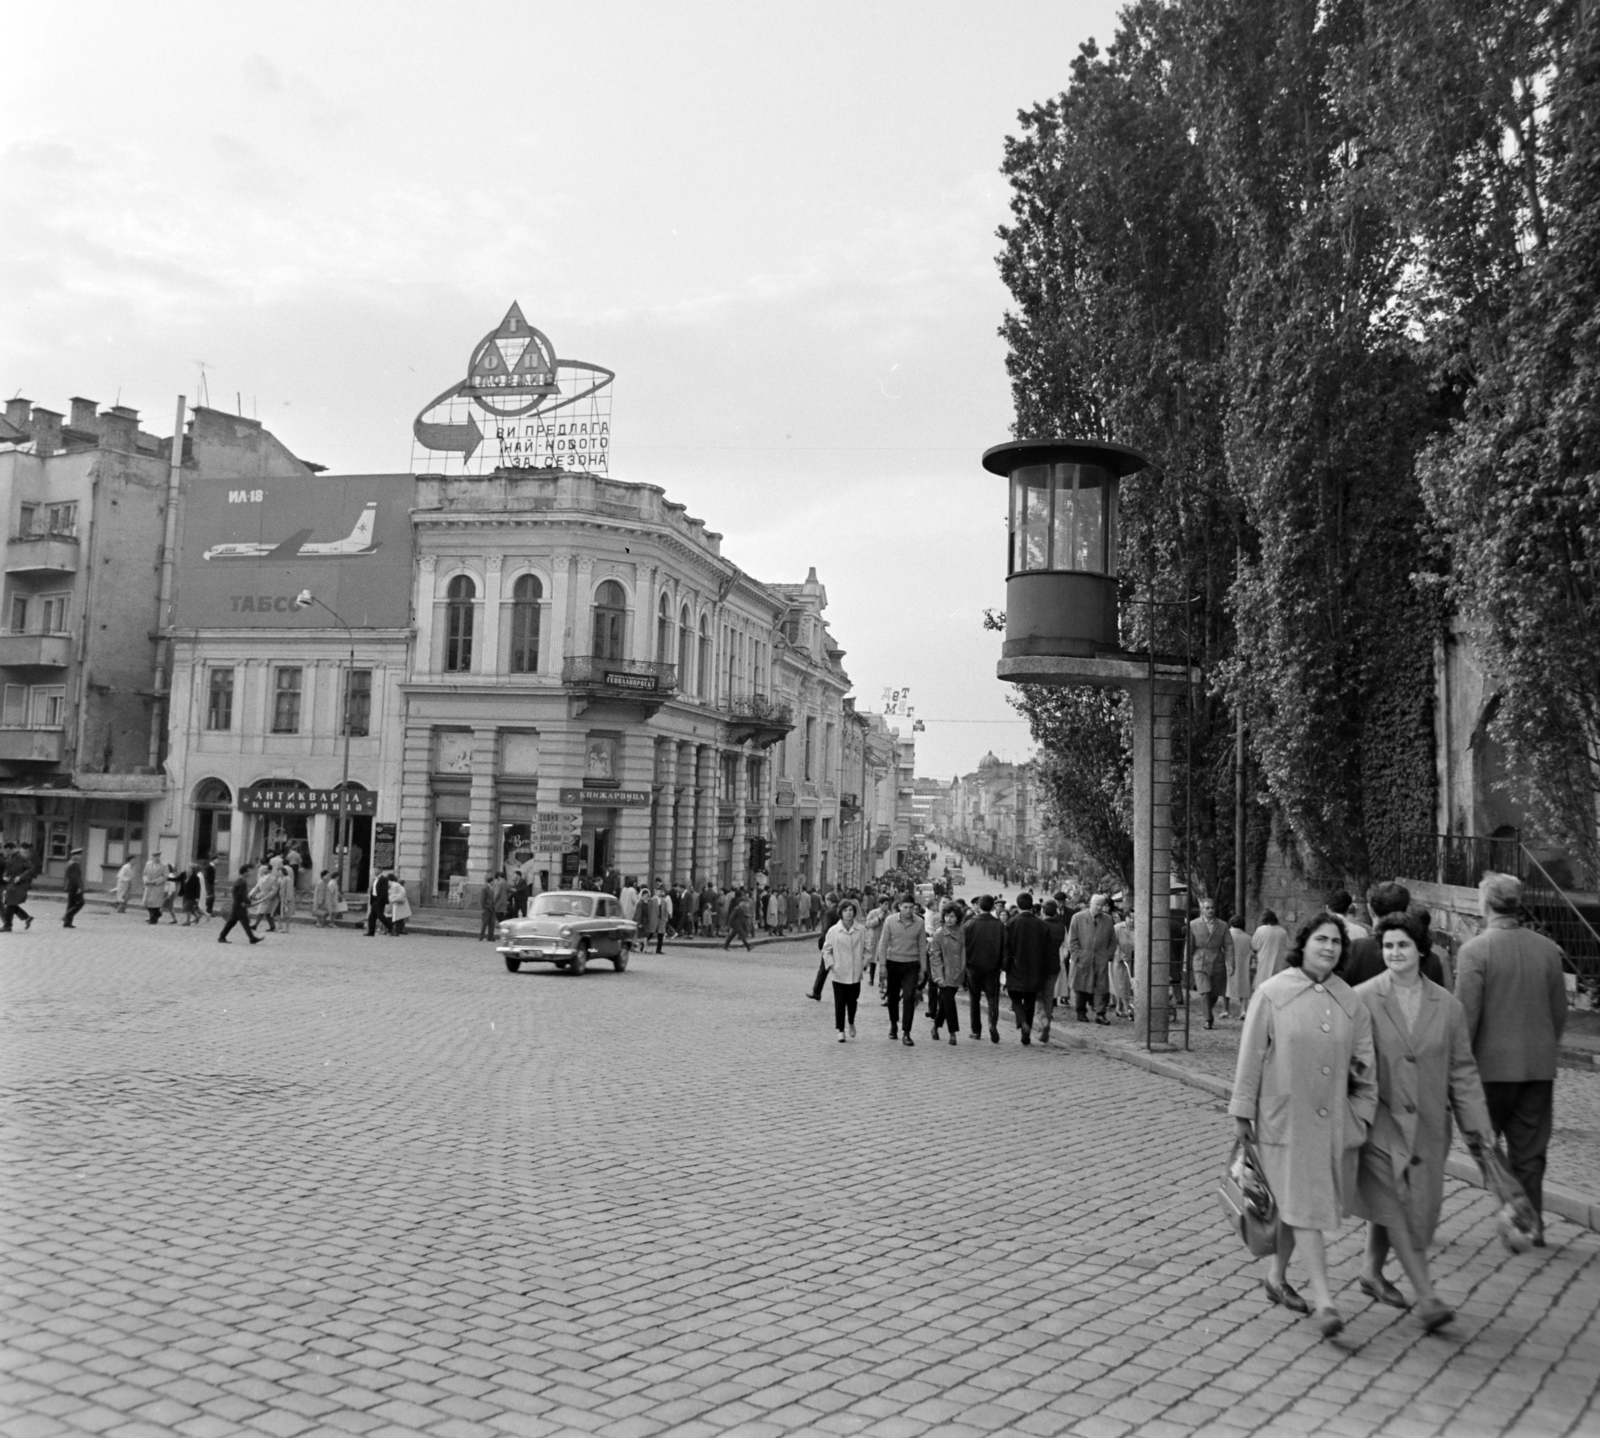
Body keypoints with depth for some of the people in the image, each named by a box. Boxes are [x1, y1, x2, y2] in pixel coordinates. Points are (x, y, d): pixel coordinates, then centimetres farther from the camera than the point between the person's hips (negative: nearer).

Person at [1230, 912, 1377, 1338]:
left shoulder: (1350, 1002, 3)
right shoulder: (1273, 994, -7)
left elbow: (1364, 1066, 9)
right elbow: (1251, 1055, -4)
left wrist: (1361, 1115, 5)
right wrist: (1242, 1112, -2)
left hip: (1332, 1122, 4)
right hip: (1284, 1119, -4)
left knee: (1297, 1204, 15)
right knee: (1305, 1205, -7)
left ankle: (1276, 1276, 33)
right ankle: (1324, 1301, -6)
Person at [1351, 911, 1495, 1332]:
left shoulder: (1447, 1005, 3)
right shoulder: (1362, 1000, -7)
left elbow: (1462, 1069, 7)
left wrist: (1475, 1124, 3)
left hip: (1427, 1124, 3)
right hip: (1381, 1121, -3)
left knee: (1389, 1207, 13)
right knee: (1397, 1206, -8)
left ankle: (1373, 1274, 32)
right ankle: (1426, 1297, -3)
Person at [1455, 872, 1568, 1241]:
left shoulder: (1474, 951, -14)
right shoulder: (1548, 949, 0)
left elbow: (1466, 1016, -14)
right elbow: (1560, 1011, 8)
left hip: (1492, 1064, -4)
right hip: (1539, 1065, 4)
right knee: (1530, 1150, 13)